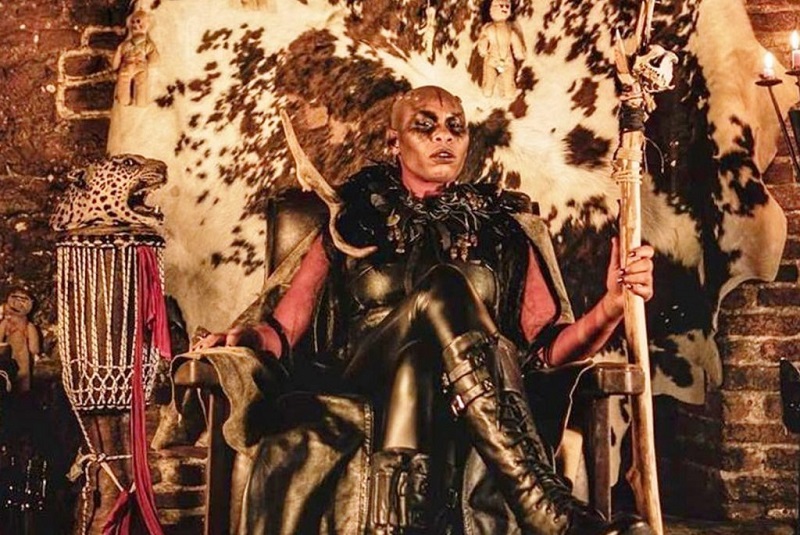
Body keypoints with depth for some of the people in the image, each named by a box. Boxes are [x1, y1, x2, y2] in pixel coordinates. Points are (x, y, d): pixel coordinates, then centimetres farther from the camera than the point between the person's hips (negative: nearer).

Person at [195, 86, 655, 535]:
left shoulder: (503, 224, 18)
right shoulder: (356, 218, 16)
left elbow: (545, 346, 9)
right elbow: (285, 328, 11)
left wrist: (612, 305, -10)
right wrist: (249, 337, -13)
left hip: (465, 410, 1)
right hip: (363, 384, 0)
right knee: (444, 286, -32)